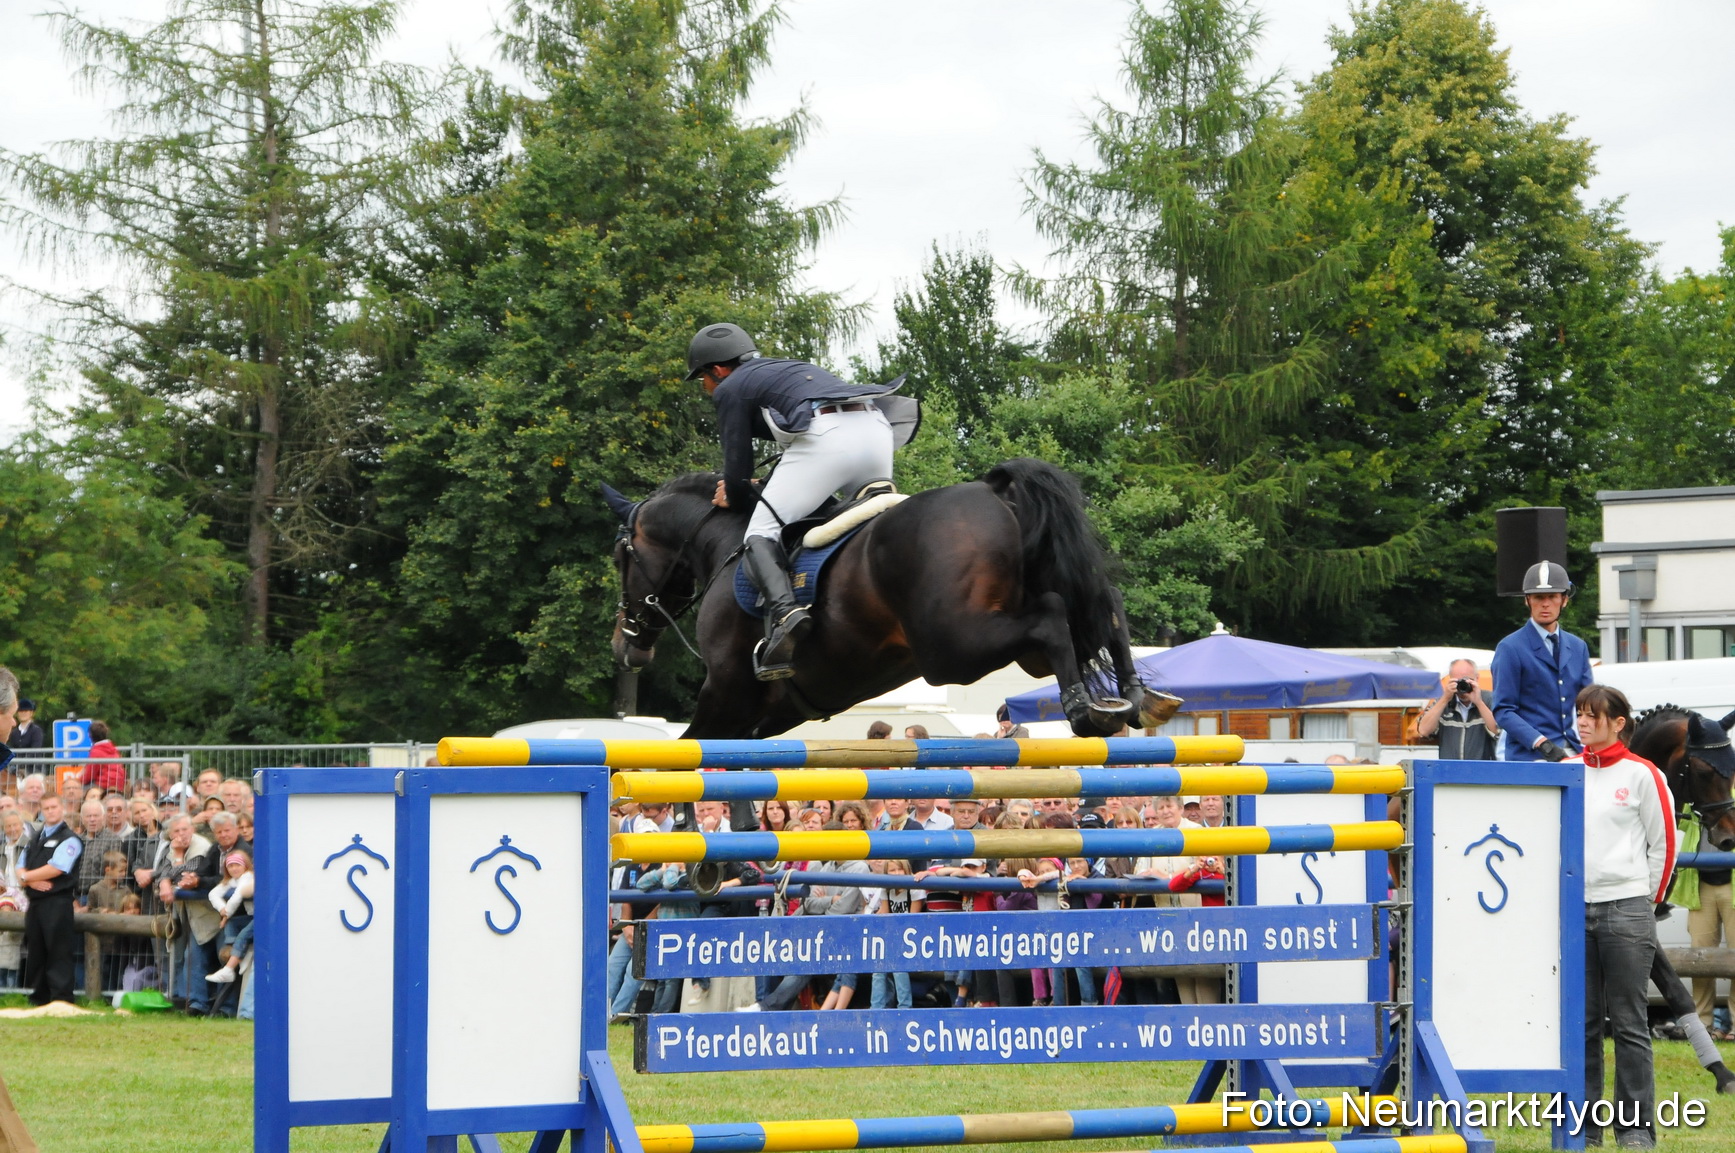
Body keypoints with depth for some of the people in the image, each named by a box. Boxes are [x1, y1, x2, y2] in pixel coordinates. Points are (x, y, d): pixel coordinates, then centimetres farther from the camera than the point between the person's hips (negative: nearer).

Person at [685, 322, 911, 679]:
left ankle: (784, 610, -31)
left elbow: (738, 474, 12)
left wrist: (735, 496, 33)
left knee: (761, 535, -5)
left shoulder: (731, 388, 16)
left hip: (825, 436, -7)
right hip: (876, 429, 7)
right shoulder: (792, 368, 38)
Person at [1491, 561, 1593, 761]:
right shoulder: (1511, 648, -2)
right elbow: (1503, 711, -6)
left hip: (1572, 754, 5)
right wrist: (1542, 744, -18)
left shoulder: (1578, 647, 16)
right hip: (1528, 756, -5)